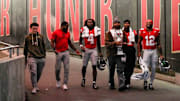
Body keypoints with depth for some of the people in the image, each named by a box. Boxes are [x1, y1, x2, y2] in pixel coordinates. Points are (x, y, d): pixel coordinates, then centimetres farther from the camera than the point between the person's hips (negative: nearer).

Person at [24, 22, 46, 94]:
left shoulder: (41, 36, 8)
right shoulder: (27, 37, 6)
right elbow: (25, 49, 15)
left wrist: (44, 55, 11)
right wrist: (25, 58, 16)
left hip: (41, 58, 2)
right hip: (32, 57, -2)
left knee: (39, 73, 9)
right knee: (33, 72, -13)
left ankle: (35, 84, 30)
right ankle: (34, 87, -6)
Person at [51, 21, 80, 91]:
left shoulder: (67, 33, 13)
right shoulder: (56, 32, -2)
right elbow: (52, 42, -5)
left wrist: (75, 50, 19)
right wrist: (54, 49, -21)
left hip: (66, 52, 4)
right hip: (59, 53, -4)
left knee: (66, 68, -4)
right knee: (58, 68, 2)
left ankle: (65, 84, 0)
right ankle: (58, 80, 30)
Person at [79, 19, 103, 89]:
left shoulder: (96, 30, 2)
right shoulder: (84, 30, -2)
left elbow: (98, 42, 9)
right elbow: (80, 39, 8)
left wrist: (100, 52, 10)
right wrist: (81, 46, -11)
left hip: (94, 50, 1)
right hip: (86, 49, 0)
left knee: (94, 66, -7)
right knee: (84, 66, 4)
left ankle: (94, 83, -3)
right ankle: (83, 79, 32)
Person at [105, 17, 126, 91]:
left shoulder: (122, 32, 15)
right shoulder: (109, 33, 1)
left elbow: (125, 41, 27)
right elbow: (107, 43, -7)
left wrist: (124, 43, 7)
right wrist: (114, 43, -18)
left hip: (120, 54, 2)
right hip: (112, 54, -2)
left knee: (120, 69, -8)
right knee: (111, 70, 8)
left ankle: (121, 85, -15)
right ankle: (111, 84, 22)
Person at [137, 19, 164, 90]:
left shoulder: (156, 32, 4)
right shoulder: (142, 32, 1)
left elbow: (158, 44, 8)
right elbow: (139, 43, 8)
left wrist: (161, 54, 7)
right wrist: (139, 52, 1)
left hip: (154, 51, 2)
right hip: (146, 51, -2)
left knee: (153, 68, 4)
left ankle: (151, 83, 16)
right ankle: (145, 80, 13)